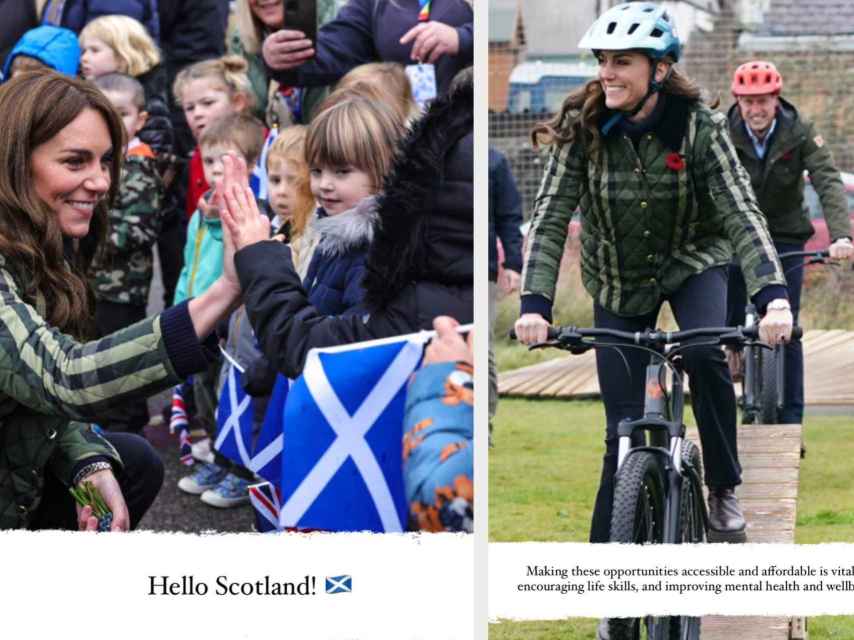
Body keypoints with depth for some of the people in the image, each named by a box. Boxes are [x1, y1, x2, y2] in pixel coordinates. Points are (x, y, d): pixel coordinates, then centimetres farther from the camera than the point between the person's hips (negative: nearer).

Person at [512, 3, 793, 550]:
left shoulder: (698, 126, -21)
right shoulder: (582, 129, -19)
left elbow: (743, 214, -28)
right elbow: (549, 219, -22)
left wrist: (774, 297, -43)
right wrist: (535, 306, -36)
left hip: (693, 263, -1)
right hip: (619, 283, 1)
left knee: (707, 356, -31)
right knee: (624, 433, -3)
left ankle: (724, 490, -10)